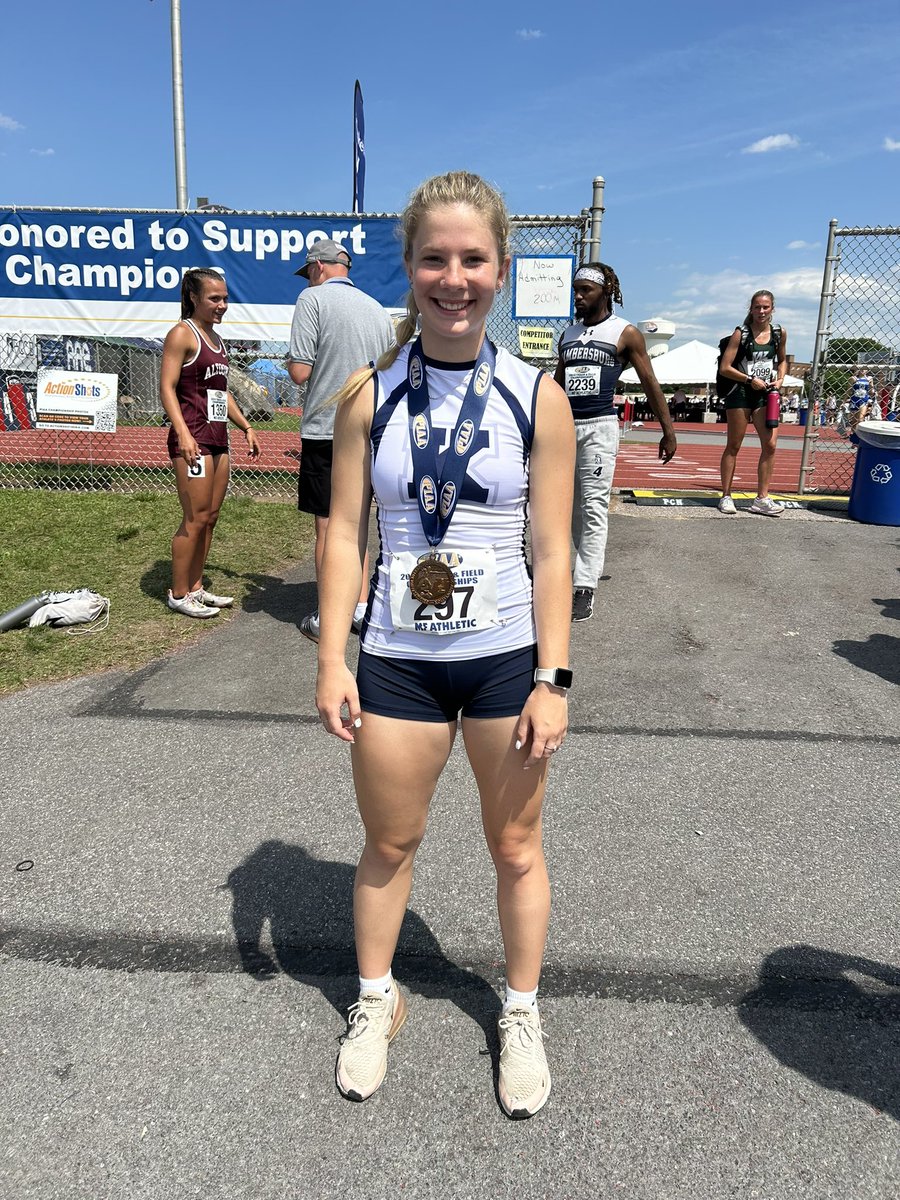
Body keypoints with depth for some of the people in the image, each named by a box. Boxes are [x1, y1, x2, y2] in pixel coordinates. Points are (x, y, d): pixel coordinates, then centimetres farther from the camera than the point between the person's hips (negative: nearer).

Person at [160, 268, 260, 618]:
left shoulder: (215, 338, 19)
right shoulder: (182, 334, -6)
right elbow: (166, 388, -14)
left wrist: (246, 427, 21)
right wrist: (184, 434, -24)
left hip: (217, 438, 9)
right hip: (193, 438, -9)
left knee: (210, 517, 10)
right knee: (196, 519, -6)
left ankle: (196, 587, 20)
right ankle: (178, 594, 5)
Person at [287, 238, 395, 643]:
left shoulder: (313, 298, -7)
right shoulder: (377, 308, 12)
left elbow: (300, 371, -14)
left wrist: (291, 361, 7)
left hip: (326, 430, -6)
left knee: (327, 525, 2)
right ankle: (362, 607, 22)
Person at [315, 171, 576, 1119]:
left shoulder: (537, 398, -5)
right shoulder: (368, 396, -3)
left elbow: (551, 551, -4)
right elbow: (344, 533, -1)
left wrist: (553, 679, -8)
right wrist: (331, 662, -6)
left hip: (509, 658, 0)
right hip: (396, 661, 1)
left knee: (516, 847, 15)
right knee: (388, 844, 17)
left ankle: (521, 1014, 39)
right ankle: (375, 1001, 42)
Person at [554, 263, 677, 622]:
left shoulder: (626, 333, 0)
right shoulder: (568, 334, 15)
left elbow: (650, 384, 1)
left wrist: (668, 431, -1)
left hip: (599, 427, -6)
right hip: (565, 426, 6)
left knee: (593, 508, -10)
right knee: (572, 506, 10)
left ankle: (584, 588, -11)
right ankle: (590, 563, 27)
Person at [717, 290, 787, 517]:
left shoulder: (780, 333, 6)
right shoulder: (741, 333, -6)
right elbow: (725, 368, -9)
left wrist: (780, 379, 3)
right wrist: (750, 380, -14)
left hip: (764, 395, 4)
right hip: (740, 393, -4)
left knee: (770, 445, -5)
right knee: (733, 446, 3)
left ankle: (762, 498, 2)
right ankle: (726, 496, 10)